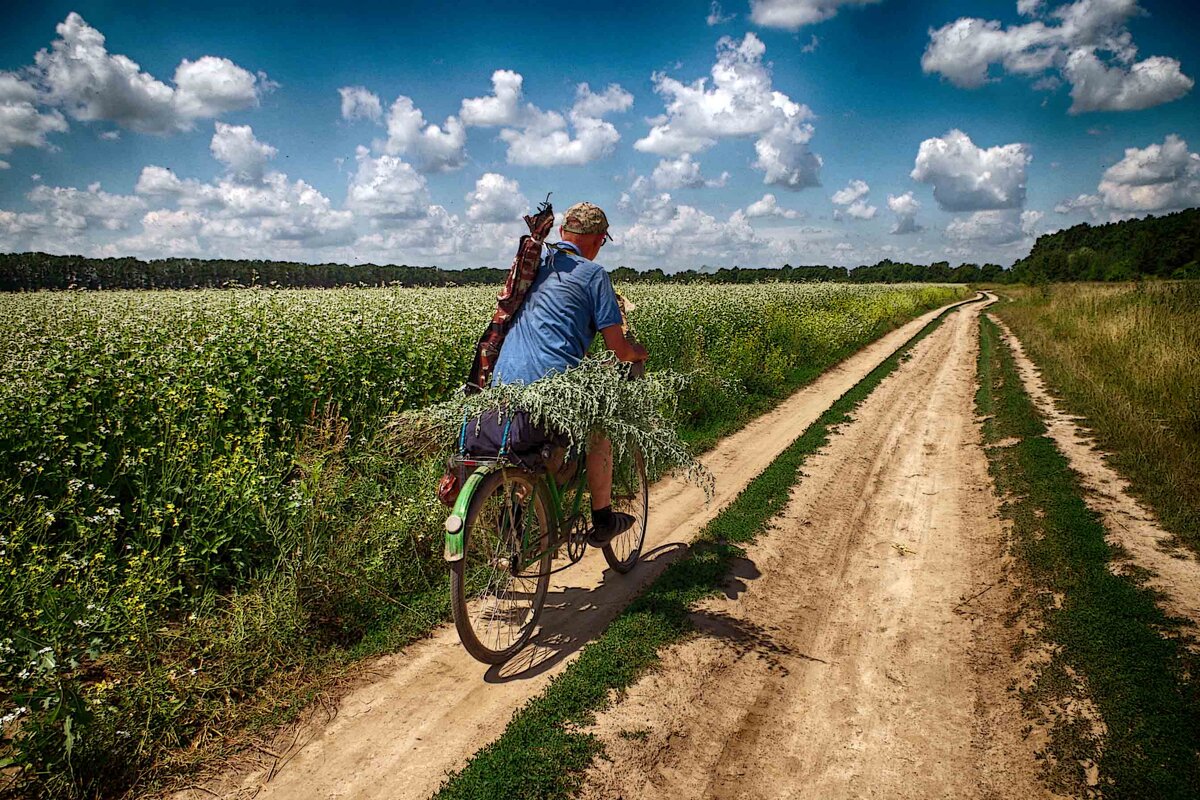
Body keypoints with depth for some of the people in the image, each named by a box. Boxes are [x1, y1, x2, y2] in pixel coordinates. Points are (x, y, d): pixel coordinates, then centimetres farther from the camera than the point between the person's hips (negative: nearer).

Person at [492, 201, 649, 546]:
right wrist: (639, 352, 22)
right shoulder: (593, 273, 1)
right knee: (598, 430, 24)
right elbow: (619, 349, -2)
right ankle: (602, 521, 29)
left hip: (504, 384, 5)